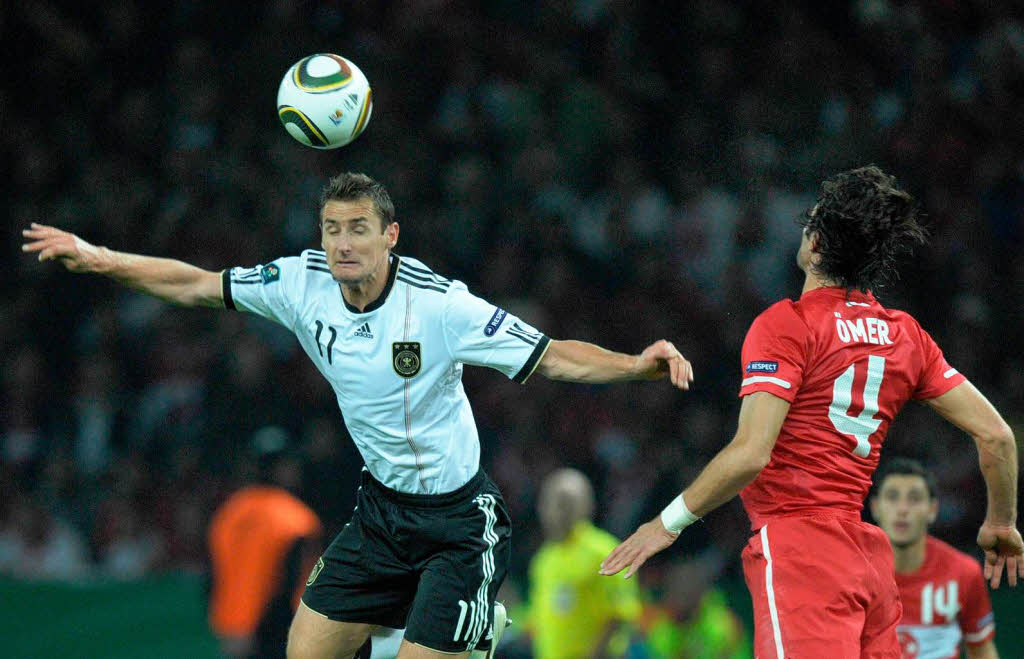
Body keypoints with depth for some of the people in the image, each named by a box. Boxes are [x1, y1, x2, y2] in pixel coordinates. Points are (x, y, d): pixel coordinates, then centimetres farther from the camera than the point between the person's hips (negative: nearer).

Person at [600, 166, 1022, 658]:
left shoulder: (786, 323, -7)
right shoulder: (904, 333, 13)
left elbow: (751, 454, -17)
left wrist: (670, 521, -6)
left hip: (798, 545, -7)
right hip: (869, 557, 8)